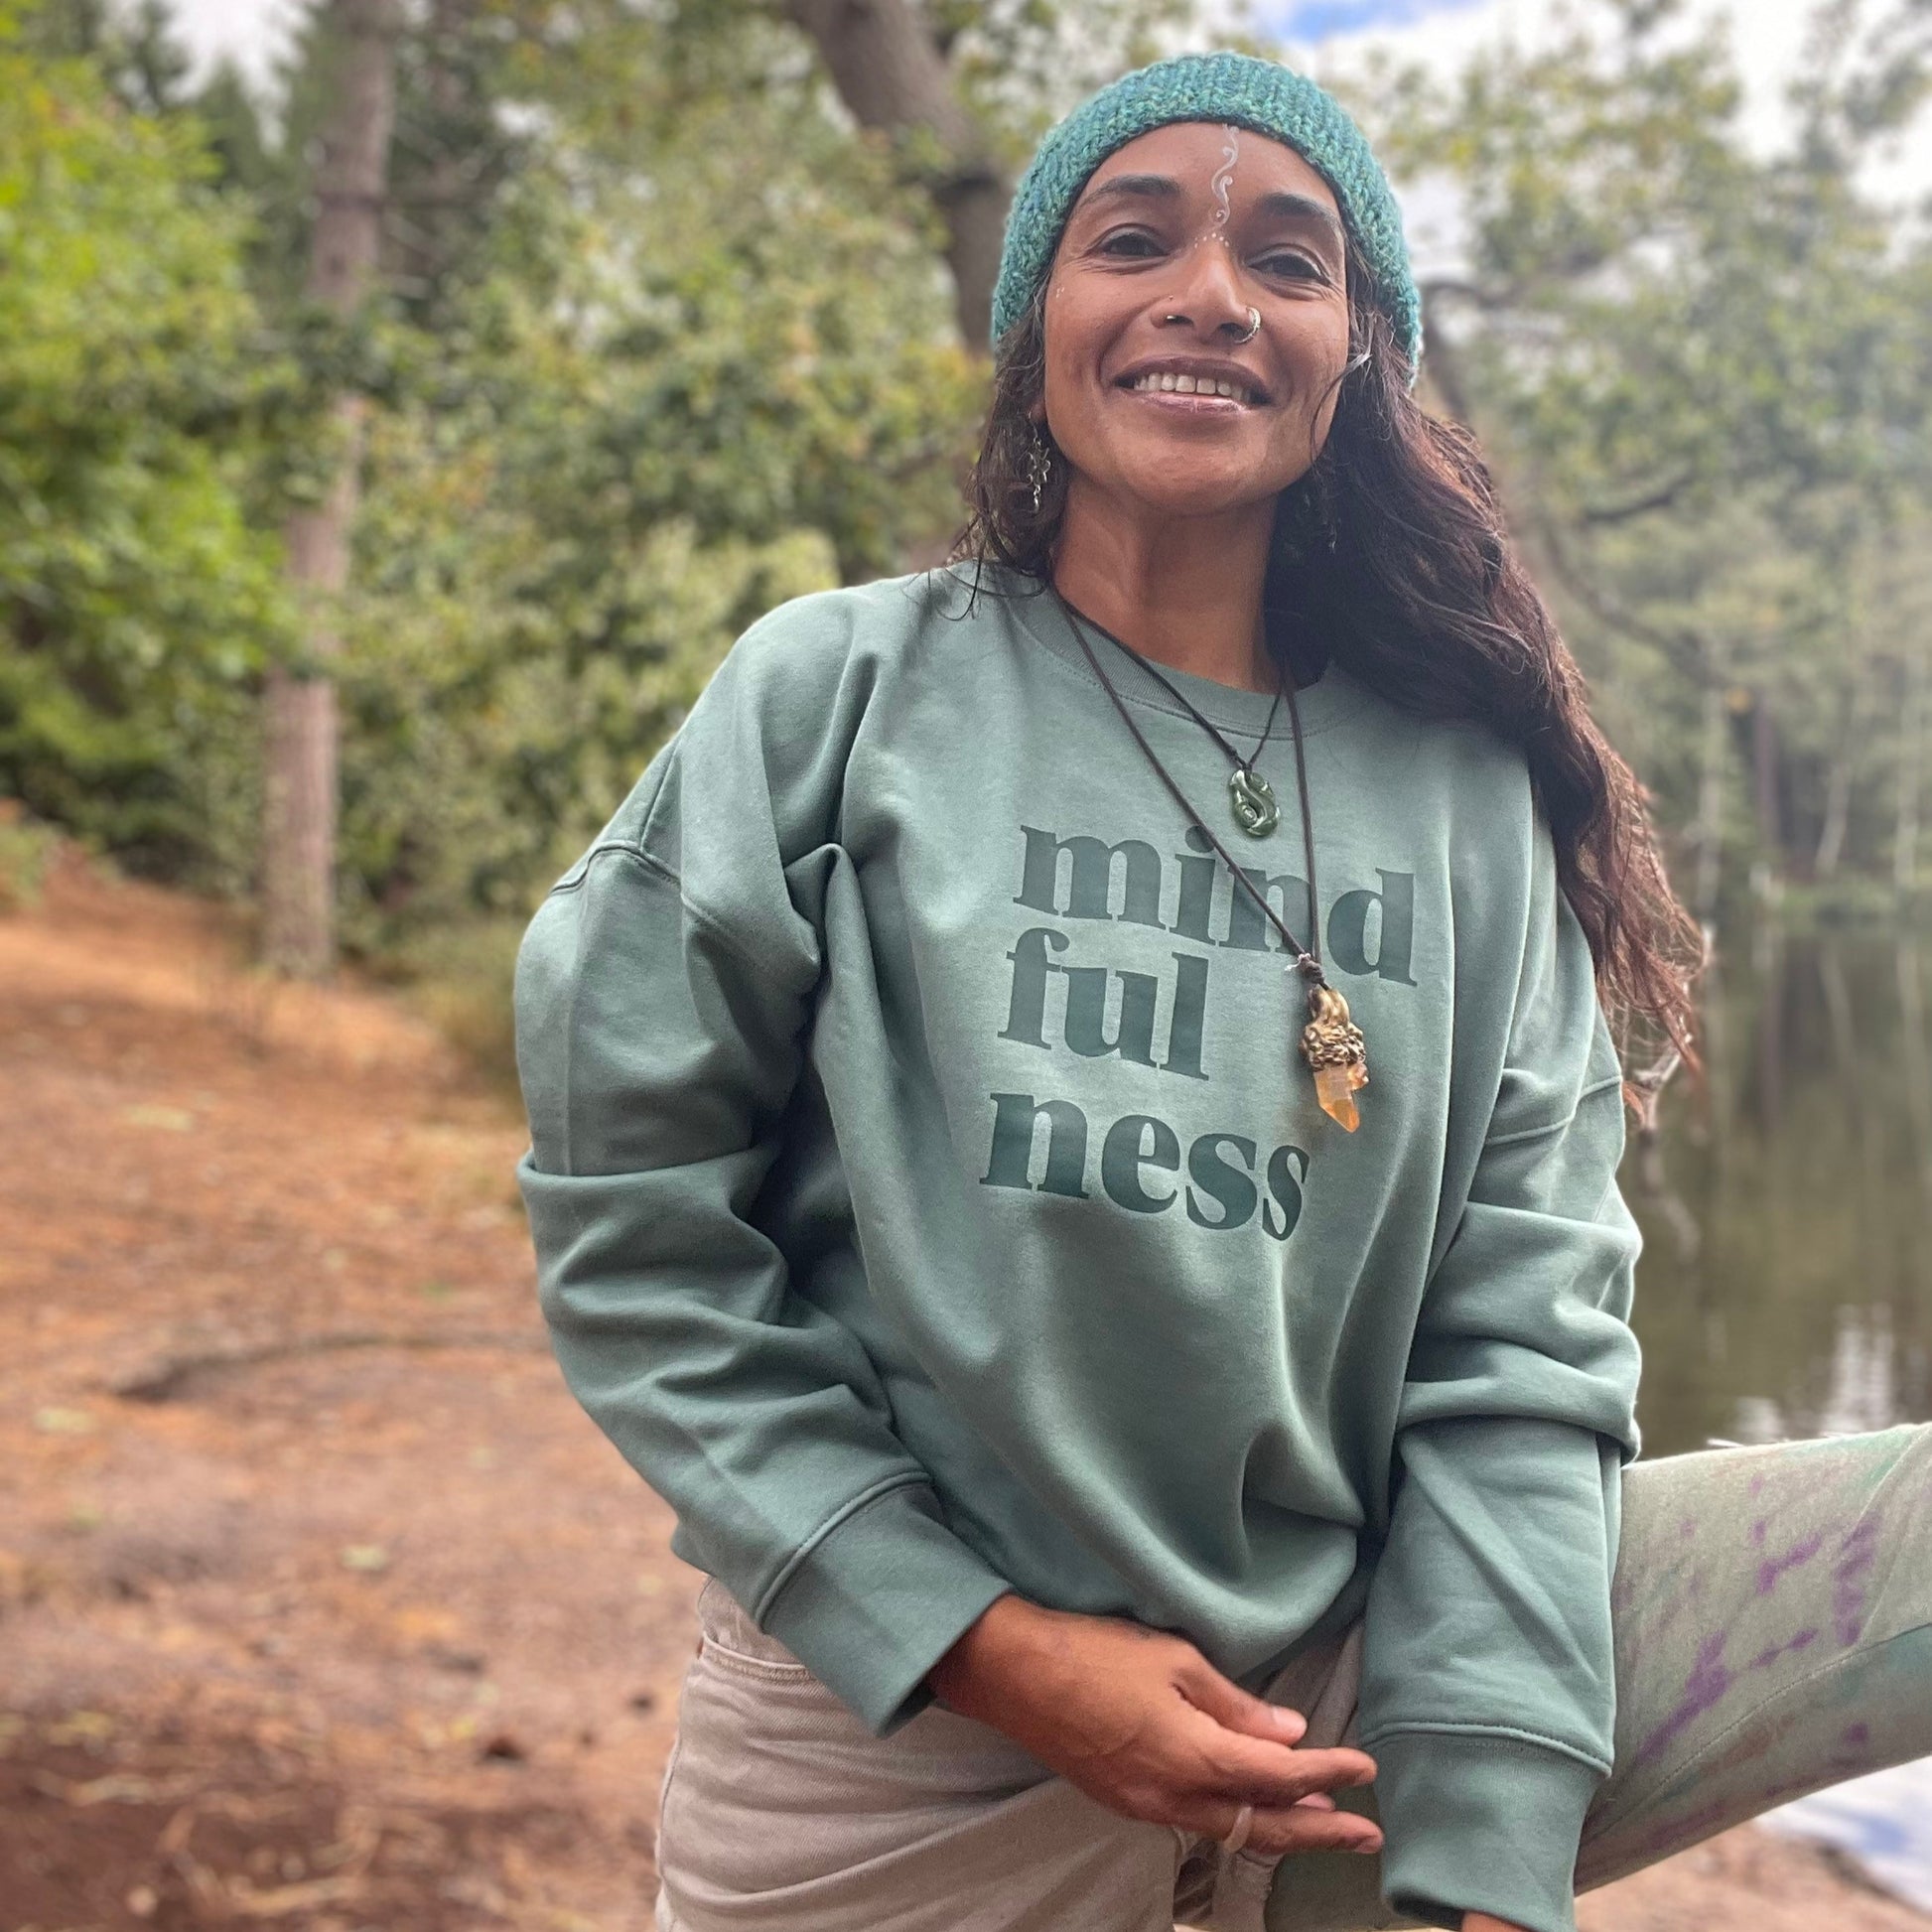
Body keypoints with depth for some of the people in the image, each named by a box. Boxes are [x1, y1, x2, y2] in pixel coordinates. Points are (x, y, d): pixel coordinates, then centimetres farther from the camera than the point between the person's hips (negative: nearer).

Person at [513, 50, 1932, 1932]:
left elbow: (1517, 1339, -3)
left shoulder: (1473, 798, 0)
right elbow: (634, 1232, -6)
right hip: (898, 1730, -1)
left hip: (1361, 1685, 2)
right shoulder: (838, 694, -5)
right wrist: (991, 1649, -12)